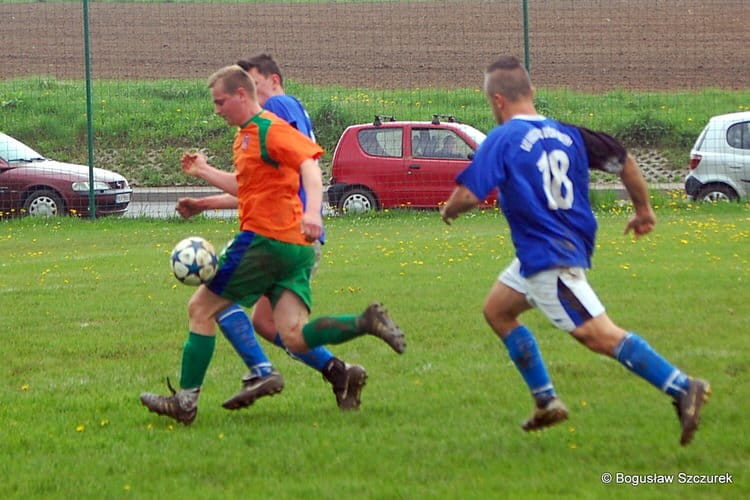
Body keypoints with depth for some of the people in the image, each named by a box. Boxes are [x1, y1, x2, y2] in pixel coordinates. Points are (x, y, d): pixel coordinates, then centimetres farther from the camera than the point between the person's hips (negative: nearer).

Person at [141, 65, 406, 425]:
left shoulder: (269, 129, -10)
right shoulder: (245, 135, 21)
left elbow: (309, 163, -24)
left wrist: (312, 210, -39)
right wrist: (204, 172, 29)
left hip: (264, 240, -10)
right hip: (294, 247, 10)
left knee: (201, 309, 2)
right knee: (295, 338, -2)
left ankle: (185, 401, 4)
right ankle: (367, 322, -12)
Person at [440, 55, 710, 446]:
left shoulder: (502, 139, -11)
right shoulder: (565, 133, 9)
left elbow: (469, 194, -17)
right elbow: (623, 161, 11)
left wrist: (449, 210, 7)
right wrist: (643, 210, 25)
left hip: (547, 258, -9)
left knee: (598, 334, -14)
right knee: (497, 309, 22)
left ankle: (683, 388, -23)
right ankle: (547, 402, 21)